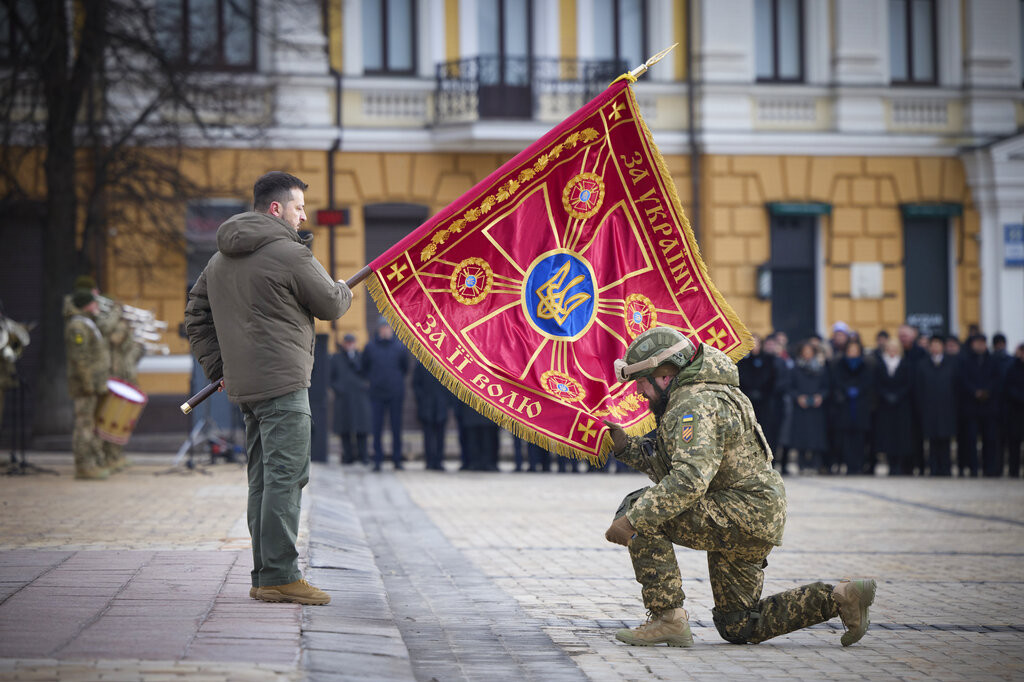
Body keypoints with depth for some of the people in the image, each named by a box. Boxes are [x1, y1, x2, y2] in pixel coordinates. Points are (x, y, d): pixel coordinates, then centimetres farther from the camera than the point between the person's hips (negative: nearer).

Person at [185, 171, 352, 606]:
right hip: (283, 383, -9)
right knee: (285, 476, -9)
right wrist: (344, 290, 20)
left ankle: (265, 574, 15)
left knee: (263, 479, 12)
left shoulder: (220, 260, 17)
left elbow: (196, 317, 21)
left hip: (244, 386, 9)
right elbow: (331, 305, -2)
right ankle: (279, 576, -11)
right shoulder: (289, 253, -11)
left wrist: (218, 367, 21)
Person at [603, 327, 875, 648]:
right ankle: (839, 597, 12)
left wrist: (633, 520, -32)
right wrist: (626, 446, 12)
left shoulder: (695, 407, -19)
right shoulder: (684, 403, 16)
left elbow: (689, 480, -32)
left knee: (641, 512, -17)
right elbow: (672, 466, 22)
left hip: (744, 516, -11)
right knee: (738, 628, 16)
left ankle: (668, 619, -16)